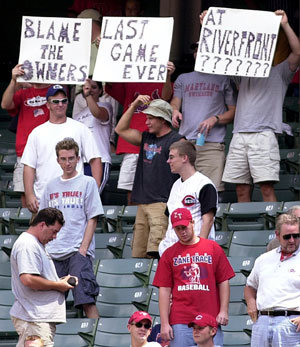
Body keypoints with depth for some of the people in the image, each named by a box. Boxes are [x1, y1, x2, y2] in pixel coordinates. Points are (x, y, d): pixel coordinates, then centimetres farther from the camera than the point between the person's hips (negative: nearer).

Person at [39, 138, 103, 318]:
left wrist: (83, 250, -11)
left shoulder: (87, 182, 3)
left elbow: (92, 220, -2)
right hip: (53, 254, 5)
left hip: (78, 251, -5)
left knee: (86, 299, -17)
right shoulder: (51, 186, 16)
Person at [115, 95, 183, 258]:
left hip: (163, 204, -8)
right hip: (143, 204, 8)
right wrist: (134, 106, 13)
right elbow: (121, 130, 23)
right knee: (138, 254, 4)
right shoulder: (146, 138, 19)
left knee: (155, 252, -21)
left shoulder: (176, 141, -4)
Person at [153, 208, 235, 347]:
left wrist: (223, 311, -2)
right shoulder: (169, 254, 10)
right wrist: (164, 323, -2)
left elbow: (223, 282, 9)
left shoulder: (213, 248, 10)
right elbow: (164, 290, 6)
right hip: (180, 322, 0)